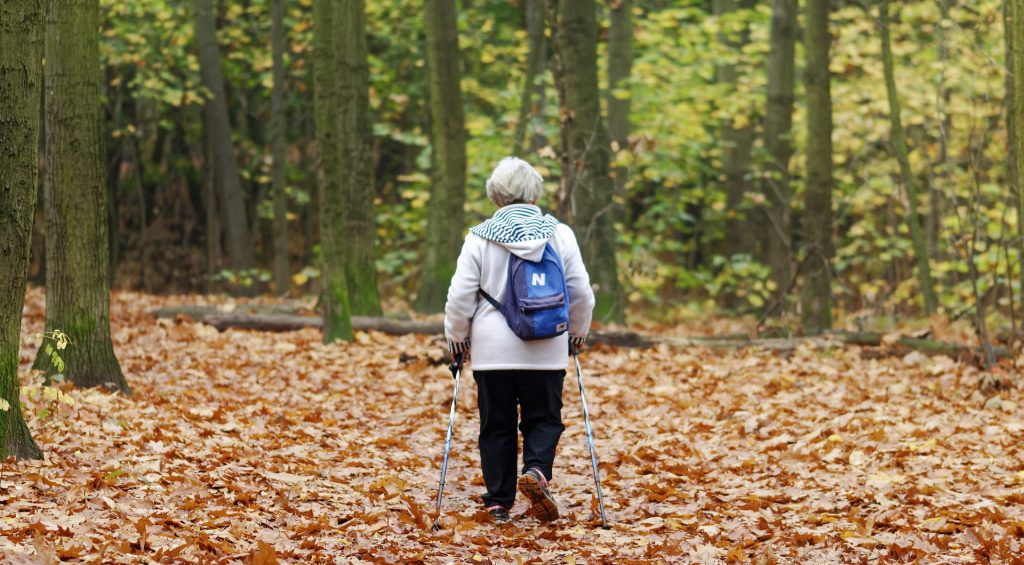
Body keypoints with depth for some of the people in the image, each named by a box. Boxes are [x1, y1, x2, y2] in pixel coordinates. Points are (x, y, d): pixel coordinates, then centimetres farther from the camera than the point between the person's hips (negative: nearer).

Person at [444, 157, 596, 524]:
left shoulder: (479, 238, -5)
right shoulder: (560, 235, 0)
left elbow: (460, 297, -4)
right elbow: (581, 293, 5)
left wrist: (456, 338, 13)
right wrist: (578, 331, 22)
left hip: (492, 351, 0)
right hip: (546, 350, 1)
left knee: (496, 426, 9)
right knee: (543, 419, 11)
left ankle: (499, 502, 8)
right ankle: (536, 470, -16)